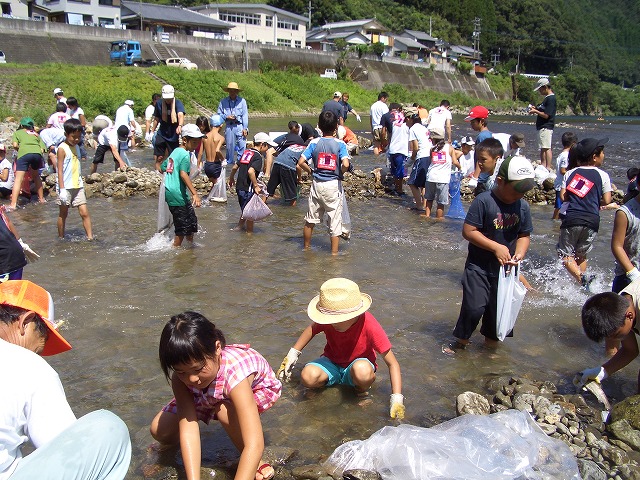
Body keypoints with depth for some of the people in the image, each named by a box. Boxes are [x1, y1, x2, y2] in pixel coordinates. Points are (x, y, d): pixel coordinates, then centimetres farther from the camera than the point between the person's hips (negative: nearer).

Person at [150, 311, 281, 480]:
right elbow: (188, 429, -35)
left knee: (224, 410, -36)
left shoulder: (234, 373, -45)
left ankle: (256, 463, -13)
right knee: (160, 431, -9)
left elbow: (255, 445, -51)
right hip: (210, 395, 4)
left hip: (256, 387, -4)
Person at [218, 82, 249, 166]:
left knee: (242, 145, -9)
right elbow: (219, 114, 12)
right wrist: (226, 117, -7)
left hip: (239, 126, -1)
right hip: (229, 127, 1)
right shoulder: (223, 102, 7)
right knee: (229, 145, 6)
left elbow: (245, 115, 2)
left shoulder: (242, 101, 4)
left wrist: (245, 128, -4)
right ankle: (230, 162, 18)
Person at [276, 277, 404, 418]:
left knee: (363, 371, -41)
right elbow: (312, 329, 7)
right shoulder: (329, 320, -20)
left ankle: (362, 388, -4)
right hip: (332, 363, 2)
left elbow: (392, 363, -24)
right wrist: (292, 354, 1)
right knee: (308, 376, -32)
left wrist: (396, 399, -32)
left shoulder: (369, 326, -29)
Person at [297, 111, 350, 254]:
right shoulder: (340, 144, -9)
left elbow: (301, 162, -8)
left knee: (310, 219, 17)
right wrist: (340, 173, -2)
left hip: (317, 184, 3)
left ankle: (306, 247, 31)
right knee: (335, 221, 6)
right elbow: (345, 164, -22)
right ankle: (334, 253, 10)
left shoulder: (314, 143, -3)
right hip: (334, 185, -2)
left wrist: (311, 171, 8)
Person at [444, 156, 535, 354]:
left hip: (505, 268, 5)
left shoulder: (523, 207, 0)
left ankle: (491, 341, 36)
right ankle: (461, 339, 16)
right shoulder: (484, 201, -17)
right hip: (479, 266, -5)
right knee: (474, 306, -9)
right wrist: (496, 247, -21)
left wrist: (519, 253, -11)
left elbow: (524, 235, 9)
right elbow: (468, 231, -17)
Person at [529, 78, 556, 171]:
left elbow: (546, 115, -19)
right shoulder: (547, 98, 17)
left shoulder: (551, 98, -15)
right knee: (542, 148, 14)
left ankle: (548, 167, -11)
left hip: (546, 127, -11)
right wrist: (536, 108, 11)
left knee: (546, 148, -11)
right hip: (542, 127, 11)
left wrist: (535, 111, -8)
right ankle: (543, 166, 20)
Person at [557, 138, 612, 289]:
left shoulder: (570, 173, 9)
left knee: (565, 254, 5)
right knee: (581, 255, 17)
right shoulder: (603, 175, 5)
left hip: (572, 219, -1)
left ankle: (582, 277, -18)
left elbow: (563, 197, 2)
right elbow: (606, 200, 1)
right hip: (592, 221, 1)